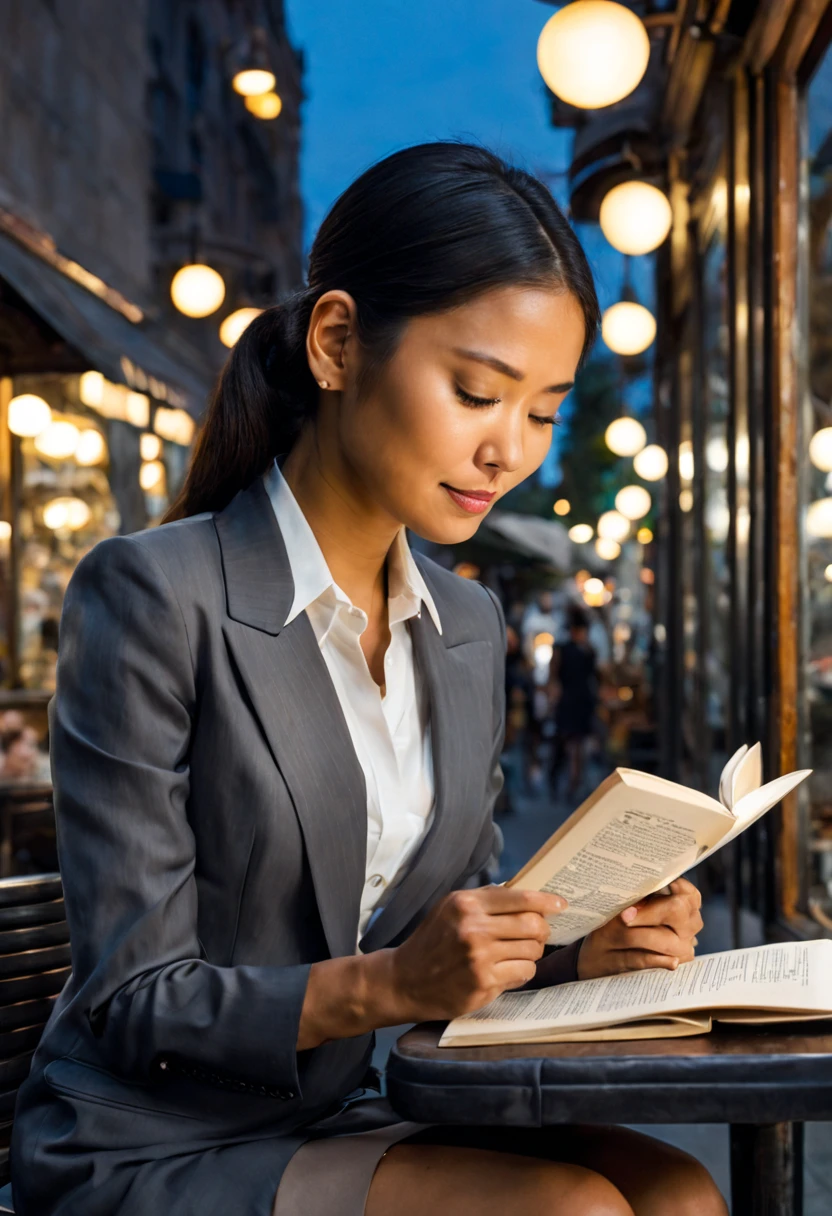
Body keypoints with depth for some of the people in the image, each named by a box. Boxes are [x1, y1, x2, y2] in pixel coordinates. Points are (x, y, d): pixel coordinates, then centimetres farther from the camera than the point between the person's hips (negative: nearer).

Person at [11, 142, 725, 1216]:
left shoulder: (467, 628, 9)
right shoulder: (152, 600, -13)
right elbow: (133, 1002, -14)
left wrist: (579, 951, -7)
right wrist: (387, 985, -28)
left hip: (342, 1124, 7)